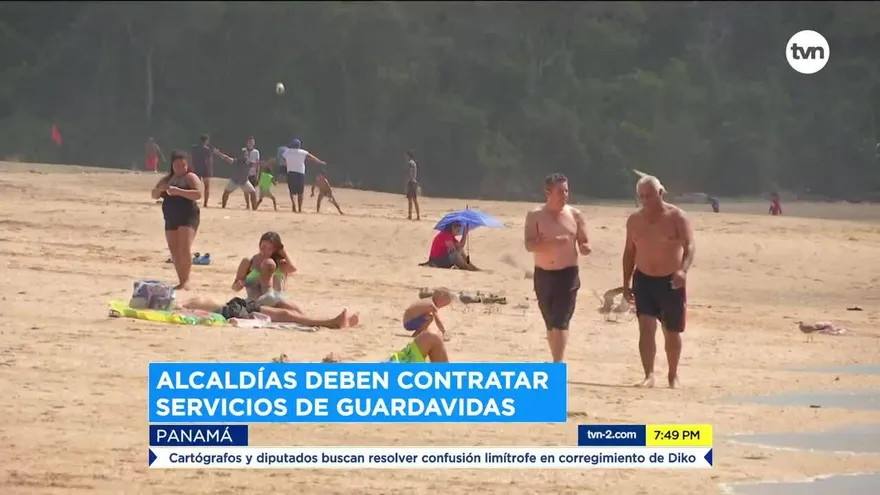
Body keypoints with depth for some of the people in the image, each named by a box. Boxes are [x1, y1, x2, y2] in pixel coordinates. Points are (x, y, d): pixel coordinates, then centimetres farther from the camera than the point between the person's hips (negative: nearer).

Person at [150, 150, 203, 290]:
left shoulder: (190, 177, -4)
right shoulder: (167, 179, 14)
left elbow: (198, 194, -19)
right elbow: (154, 195, 14)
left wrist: (178, 191, -26)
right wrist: (160, 188, -10)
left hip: (188, 218, -7)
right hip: (171, 219, 7)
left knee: (184, 249, -20)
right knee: (175, 253, 6)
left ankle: (186, 281, -17)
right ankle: (181, 281, 13)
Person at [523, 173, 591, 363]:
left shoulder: (575, 215, 0)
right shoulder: (535, 216, -3)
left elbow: (585, 243, 6)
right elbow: (529, 245, -13)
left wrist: (585, 248, -20)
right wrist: (553, 242, -29)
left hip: (568, 274, -2)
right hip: (543, 274, 2)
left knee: (561, 322, -12)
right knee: (550, 323, 10)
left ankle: (558, 365, -17)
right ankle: (557, 362, 21)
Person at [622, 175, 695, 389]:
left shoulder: (677, 217, -8)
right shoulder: (634, 220, 5)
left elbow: (689, 246, -15)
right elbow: (629, 252, 13)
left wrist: (683, 269, -33)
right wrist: (626, 282, 9)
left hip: (671, 282, -2)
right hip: (644, 280, 2)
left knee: (672, 332, 9)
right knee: (646, 327, -13)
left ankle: (673, 375, 27)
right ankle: (649, 375, -16)